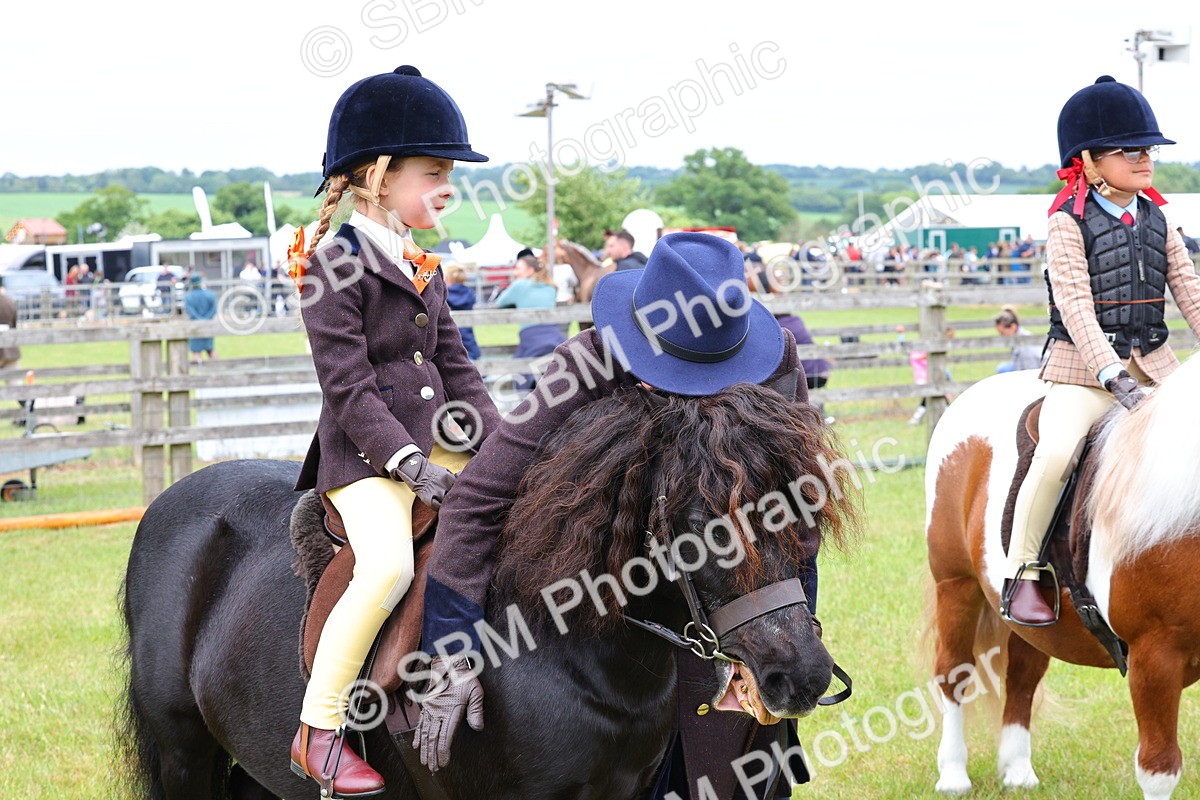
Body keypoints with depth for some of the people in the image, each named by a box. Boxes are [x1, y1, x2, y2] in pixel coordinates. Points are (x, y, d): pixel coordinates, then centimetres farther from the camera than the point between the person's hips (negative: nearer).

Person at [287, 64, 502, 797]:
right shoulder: (334, 267, -10)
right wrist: (411, 465, -23)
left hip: (438, 442, 9)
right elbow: (350, 389, -16)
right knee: (389, 564, -31)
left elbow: (456, 367, 16)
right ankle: (319, 730, -20)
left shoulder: (421, 268, 15)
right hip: (364, 457, -8)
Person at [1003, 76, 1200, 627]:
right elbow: (1075, 308, -16)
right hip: (1082, 371, -6)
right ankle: (1022, 574, -14)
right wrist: (1114, 375, -27)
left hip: (1155, 368, 6)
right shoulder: (1069, 225, -6)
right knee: (1055, 453, -30)